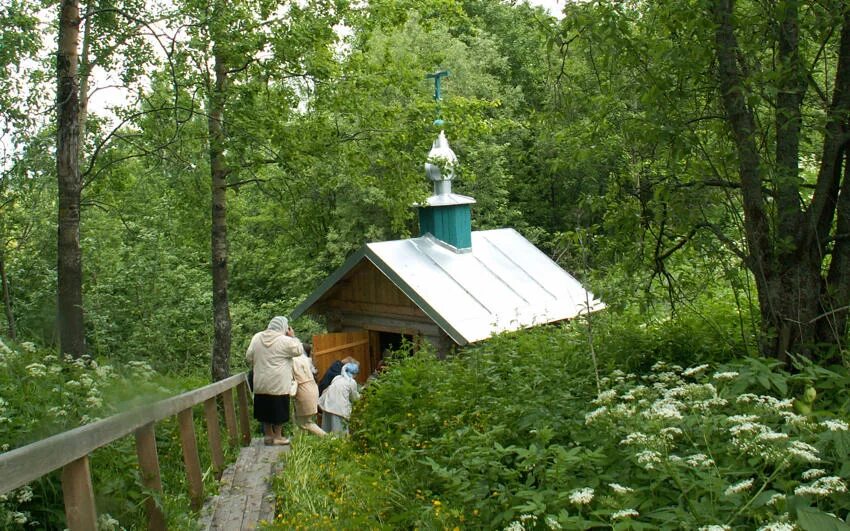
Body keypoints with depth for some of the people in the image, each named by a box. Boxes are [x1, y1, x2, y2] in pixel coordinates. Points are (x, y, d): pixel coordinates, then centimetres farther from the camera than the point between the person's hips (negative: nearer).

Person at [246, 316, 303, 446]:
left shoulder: (257, 337, 3)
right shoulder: (285, 340, -13)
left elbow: (249, 357, 8)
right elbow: (299, 351, -1)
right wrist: (293, 337, 5)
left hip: (261, 382, 5)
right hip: (278, 383, -5)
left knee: (266, 408, 15)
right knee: (279, 410, 6)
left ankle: (268, 435, 23)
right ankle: (277, 437, 11)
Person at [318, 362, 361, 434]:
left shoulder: (337, 378, 17)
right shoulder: (352, 382, 3)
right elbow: (355, 397, 13)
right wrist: (359, 396, 35)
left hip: (328, 405, 6)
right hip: (339, 409, -6)